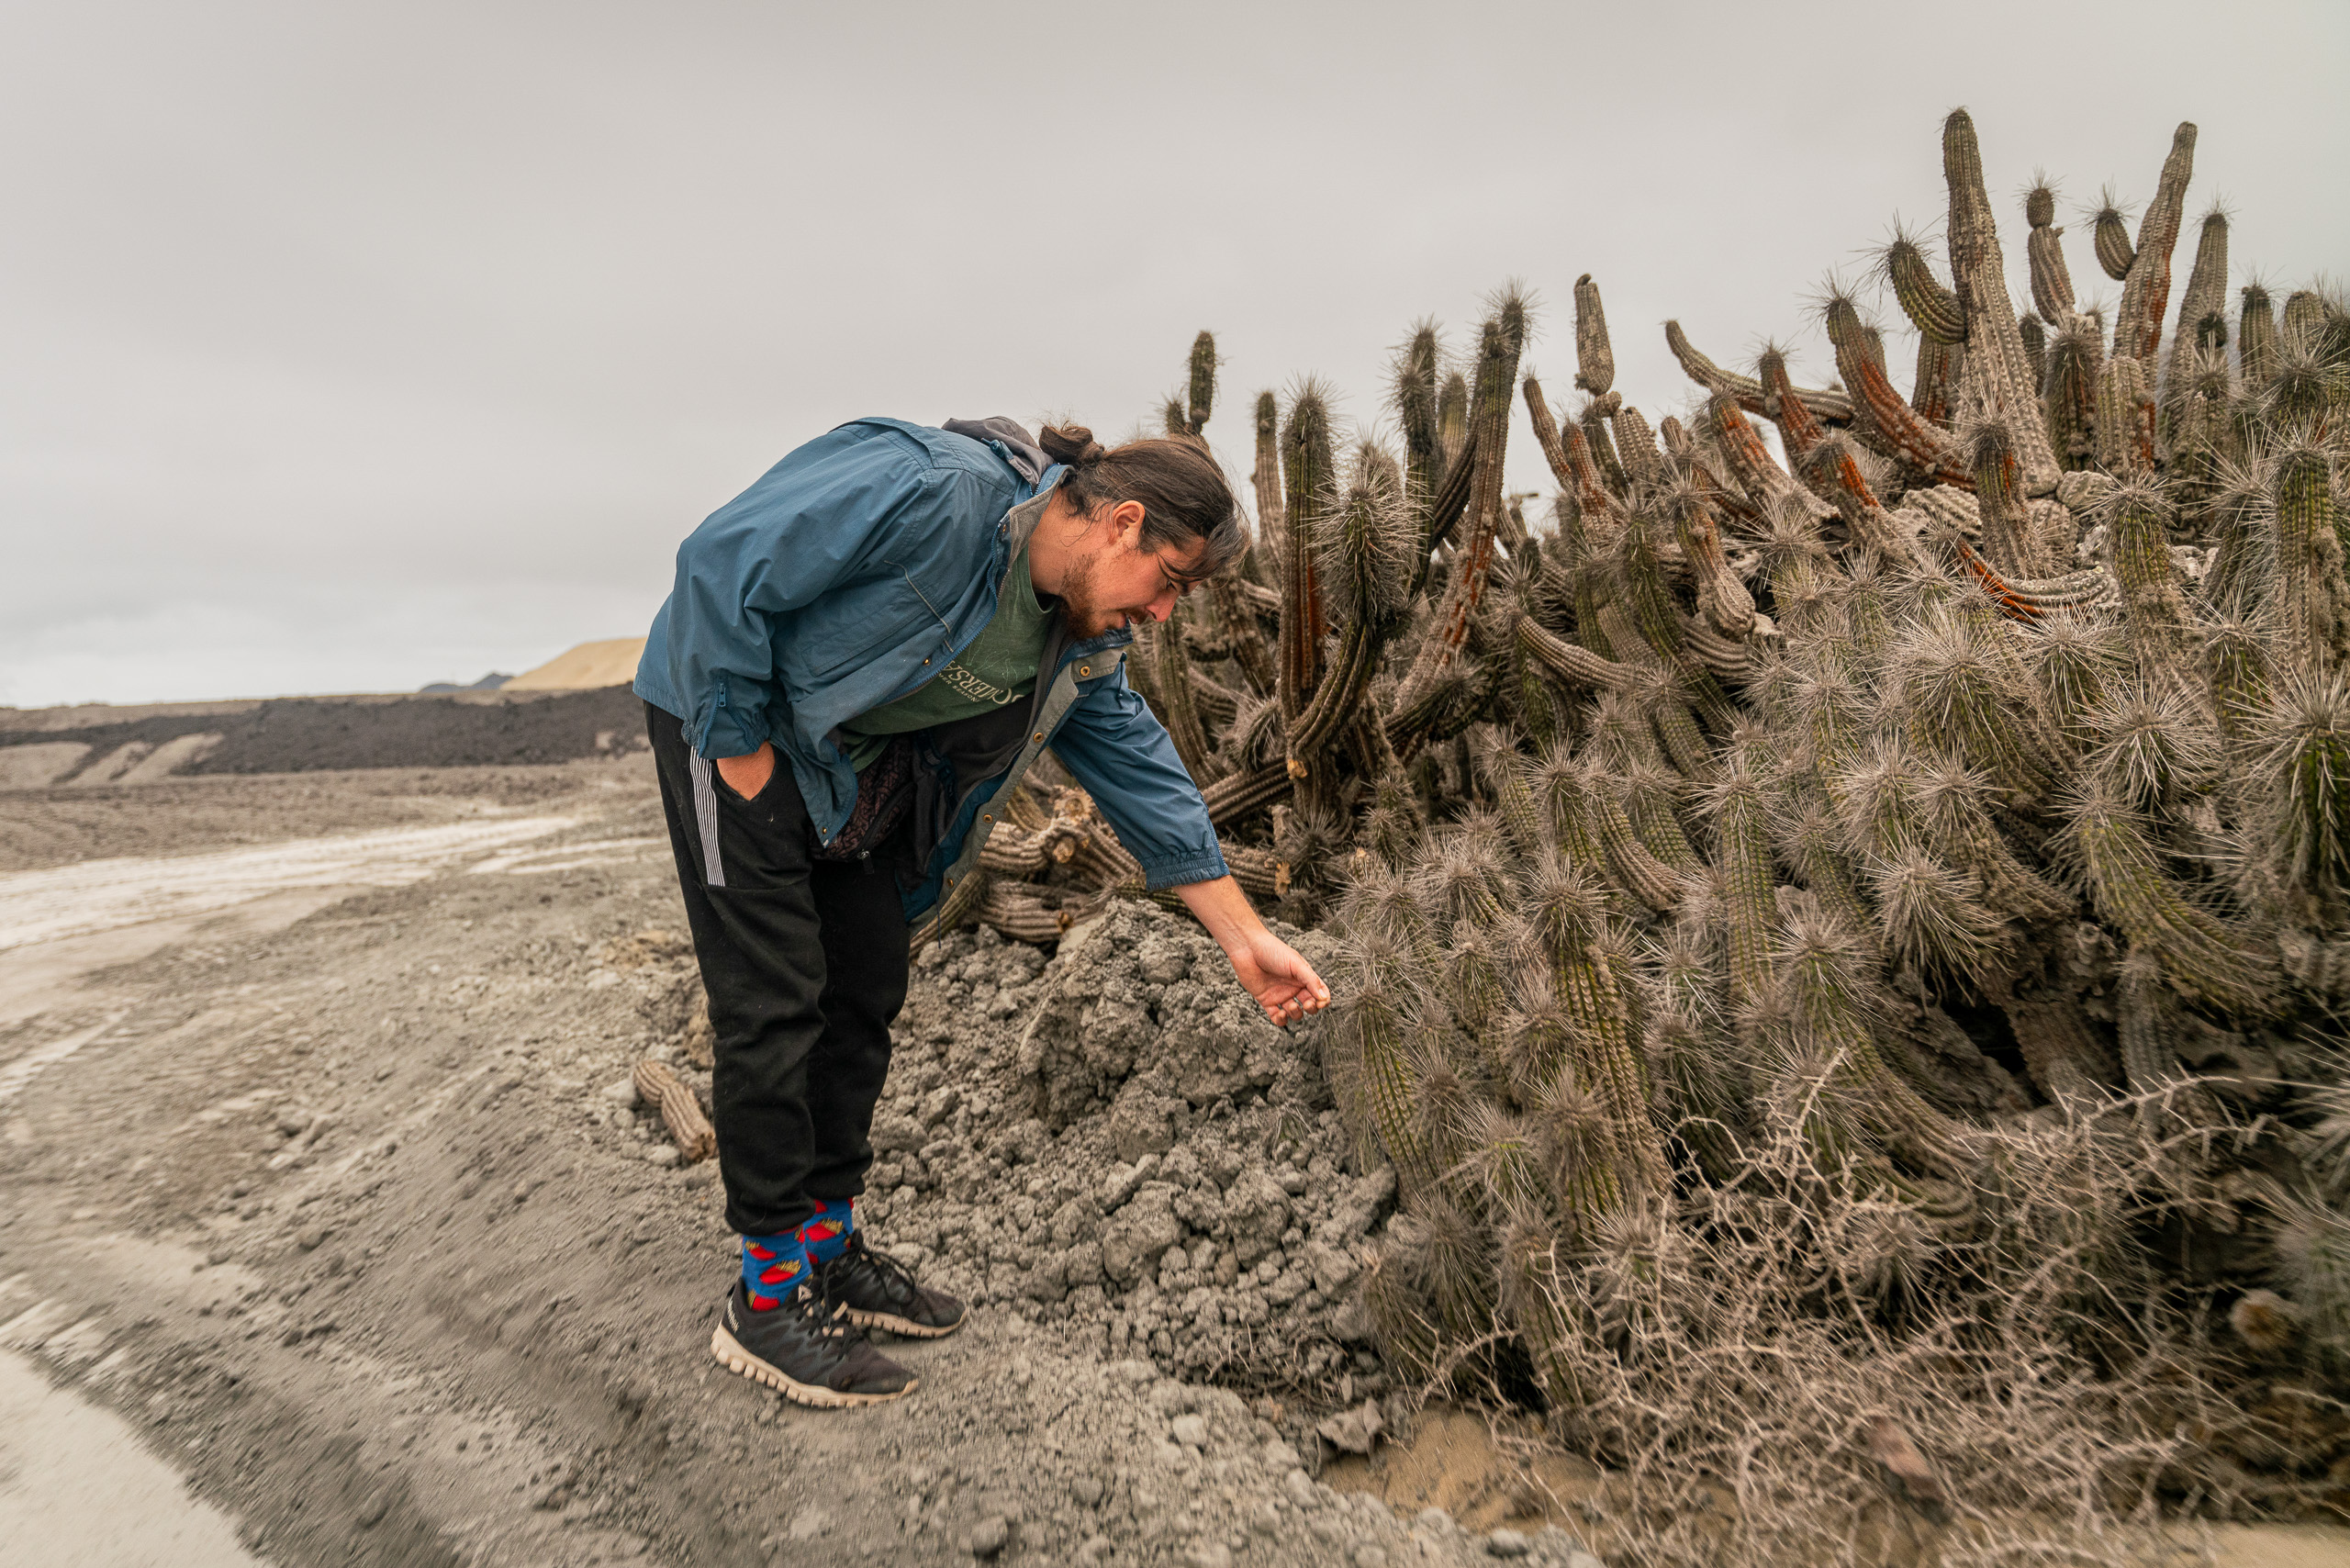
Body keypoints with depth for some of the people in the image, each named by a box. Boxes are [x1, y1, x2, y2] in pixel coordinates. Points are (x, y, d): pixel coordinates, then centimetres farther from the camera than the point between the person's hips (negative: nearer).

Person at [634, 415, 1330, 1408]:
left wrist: (1245, 938, -3)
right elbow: (722, 564, -28)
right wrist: (743, 755, -21)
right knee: (776, 1000, -10)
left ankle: (828, 1244, 22)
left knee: (868, 987, 6)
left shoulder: (1084, 636, -4)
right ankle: (768, 1297, 4)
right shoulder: (928, 495, -31)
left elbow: (1141, 771, -1)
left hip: (854, 761, 8)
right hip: (729, 708, -8)